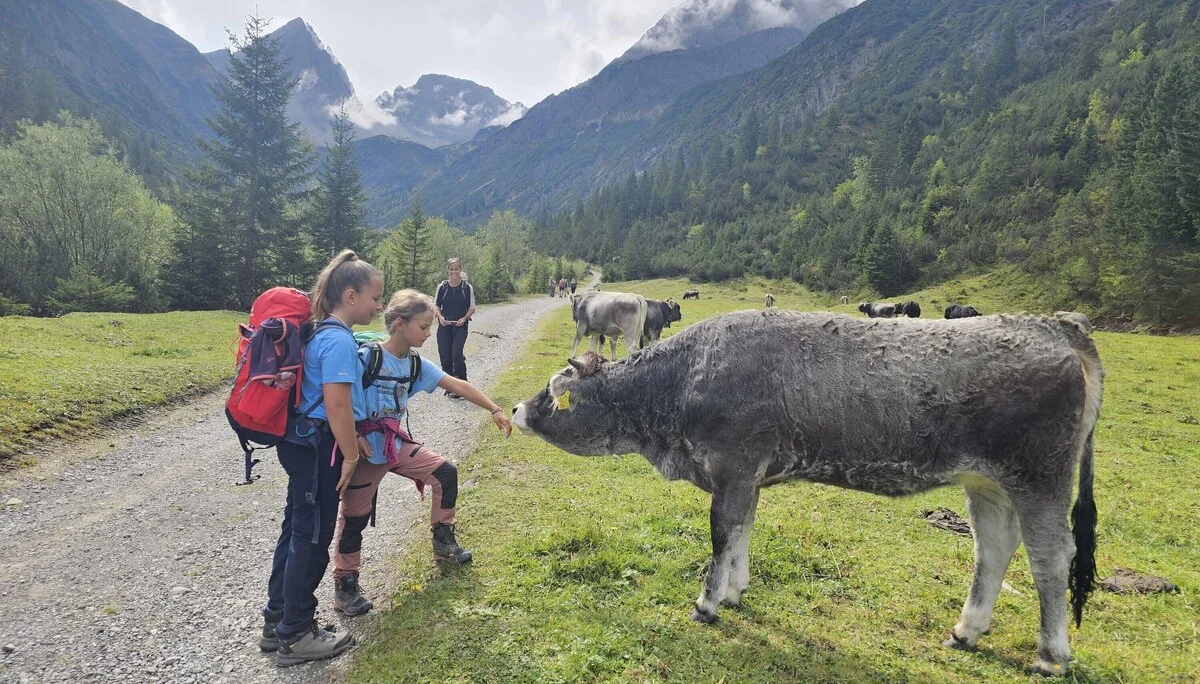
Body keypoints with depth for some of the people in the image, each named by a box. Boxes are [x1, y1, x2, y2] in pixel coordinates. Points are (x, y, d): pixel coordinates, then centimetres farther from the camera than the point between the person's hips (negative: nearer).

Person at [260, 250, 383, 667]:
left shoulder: (323, 333, 10)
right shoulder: (339, 340, -19)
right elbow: (336, 405, -25)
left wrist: (349, 440, 20)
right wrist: (350, 455, -15)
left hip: (302, 443, 10)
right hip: (318, 449, -10)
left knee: (296, 531, 18)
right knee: (313, 538, 3)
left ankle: (277, 622, 31)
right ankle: (295, 637, 16)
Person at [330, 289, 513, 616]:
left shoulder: (415, 364, 1)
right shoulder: (367, 357, -20)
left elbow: (457, 385, 0)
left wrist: (494, 410, -3)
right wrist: (354, 437, -24)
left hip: (396, 443, 7)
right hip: (365, 450, -7)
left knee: (446, 474, 5)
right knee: (355, 516, 2)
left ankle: (443, 541, 23)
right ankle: (345, 584, 19)